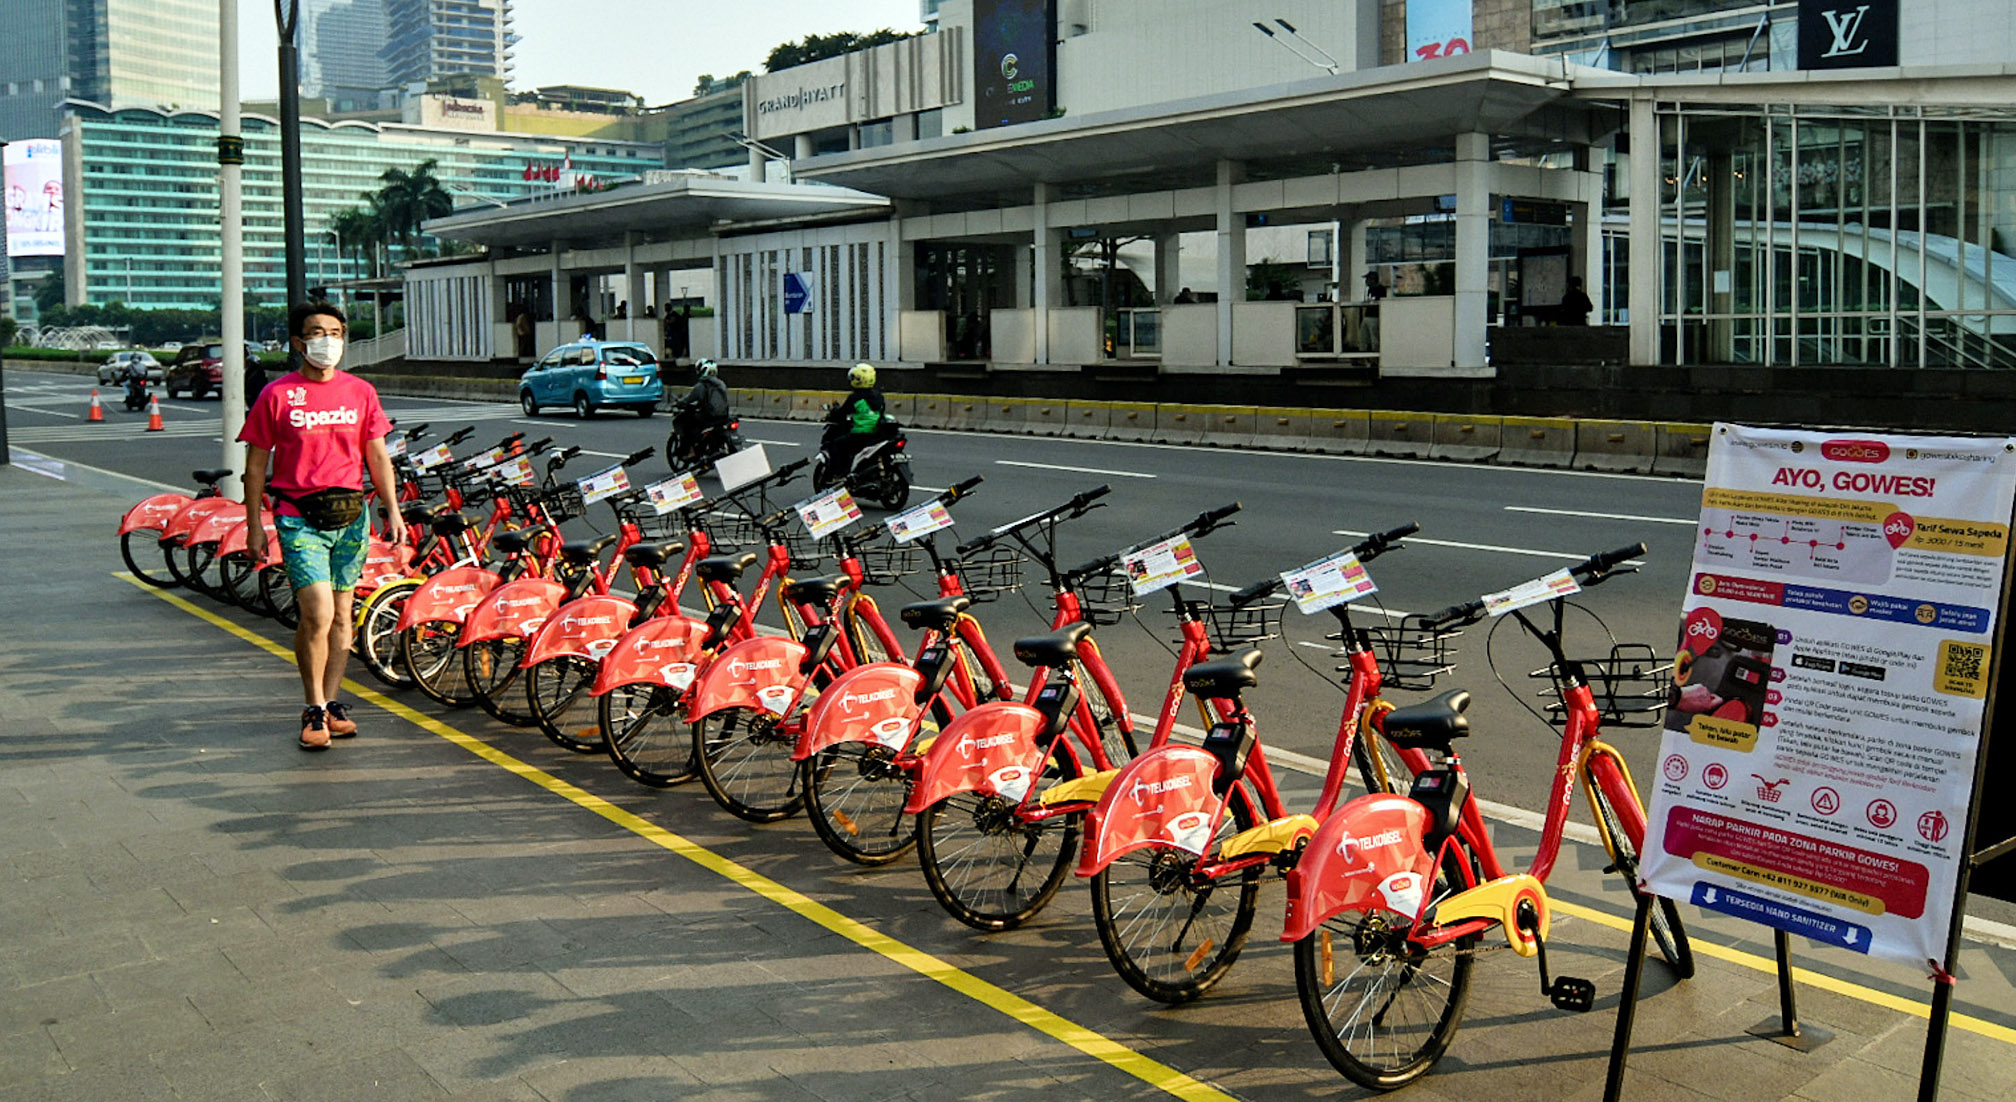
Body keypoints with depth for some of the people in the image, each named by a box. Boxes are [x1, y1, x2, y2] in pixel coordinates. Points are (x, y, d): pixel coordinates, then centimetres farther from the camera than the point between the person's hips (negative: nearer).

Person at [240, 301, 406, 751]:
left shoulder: (361, 392, 7)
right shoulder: (277, 395, -2)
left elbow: (377, 455, 12)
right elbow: (257, 462, 2)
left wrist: (393, 509, 5)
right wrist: (254, 525, -1)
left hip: (351, 515, 4)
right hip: (299, 518, -4)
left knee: (341, 616, 10)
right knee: (318, 616, -13)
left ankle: (332, 702, 22)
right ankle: (313, 710, 1)